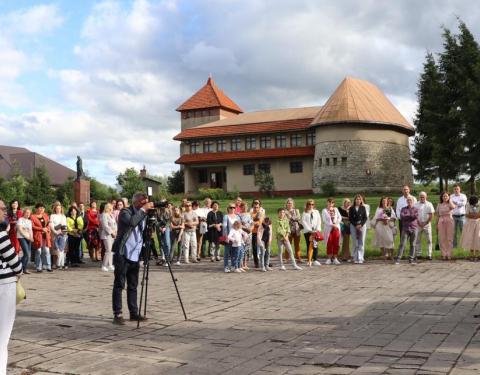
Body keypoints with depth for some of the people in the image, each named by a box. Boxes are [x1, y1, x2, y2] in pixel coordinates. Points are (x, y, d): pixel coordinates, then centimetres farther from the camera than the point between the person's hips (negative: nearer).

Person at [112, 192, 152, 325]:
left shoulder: (142, 215, 15)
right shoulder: (125, 212, -7)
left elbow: (144, 233, 19)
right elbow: (132, 222, -29)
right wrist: (143, 209, -23)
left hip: (135, 255, 7)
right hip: (123, 254, -7)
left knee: (133, 285, 11)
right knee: (119, 285, -4)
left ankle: (134, 312, 16)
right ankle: (117, 314, -2)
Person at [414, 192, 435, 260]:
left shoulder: (429, 205, 3)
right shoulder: (416, 205, 6)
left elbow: (431, 215, -1)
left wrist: (425, 223, -9)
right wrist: (419, 223, -8)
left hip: (427, 224, -1)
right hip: (418, 224, 1)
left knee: (429, 240, -3)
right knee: (417, 240, 2)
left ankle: (429, 255, 0)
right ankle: (418, 254, 9)